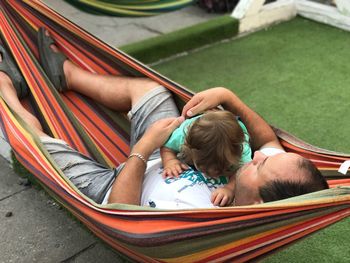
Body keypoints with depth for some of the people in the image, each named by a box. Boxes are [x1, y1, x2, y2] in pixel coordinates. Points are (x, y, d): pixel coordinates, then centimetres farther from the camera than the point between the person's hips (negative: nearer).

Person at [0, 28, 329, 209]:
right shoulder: (275, 175, -27)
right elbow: (268, 138, -6)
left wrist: (142, 149, -34)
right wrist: (226, 96, -21)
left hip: (112, 190, -5)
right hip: (172, 164, 6)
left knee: (32, 136, 1)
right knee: (146, 88, 11)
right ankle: (66, 73, 37)